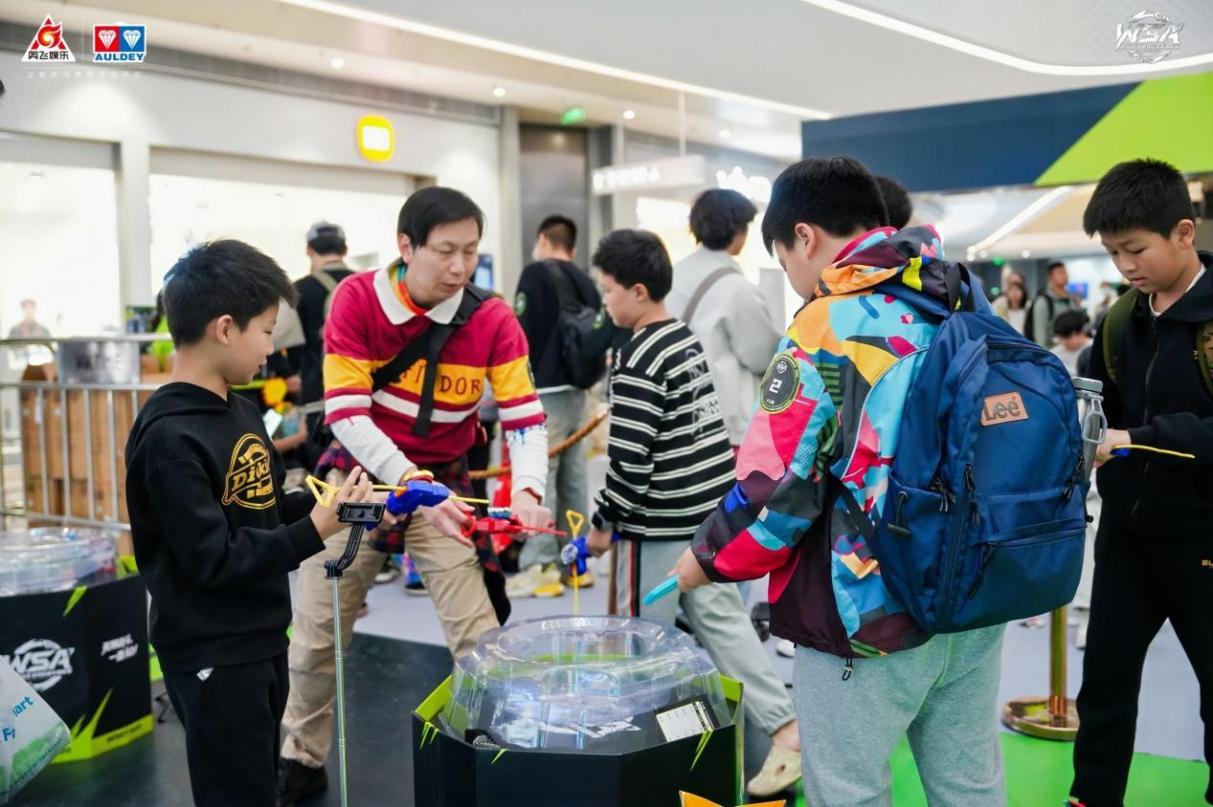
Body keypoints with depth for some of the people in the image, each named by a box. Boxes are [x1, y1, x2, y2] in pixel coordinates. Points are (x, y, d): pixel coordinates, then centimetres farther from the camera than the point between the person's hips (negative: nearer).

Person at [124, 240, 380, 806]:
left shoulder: (241, 411, 6)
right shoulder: (170, 437, -22)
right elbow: (211, 559, -24)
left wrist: (323, 502, -3)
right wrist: (314, 532, -25)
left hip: (262, 639, 9)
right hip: (211, 655, -9)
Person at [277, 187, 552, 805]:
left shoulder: (493, 320, -13)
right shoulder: (356, 298, -15)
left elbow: (524, 417, -14)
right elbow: (345, 413, -20)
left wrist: (527, 491, -34)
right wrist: (410, 483, -33)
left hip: (442, 484, 0)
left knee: (480, 635, -7)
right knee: (316, 634, 8)